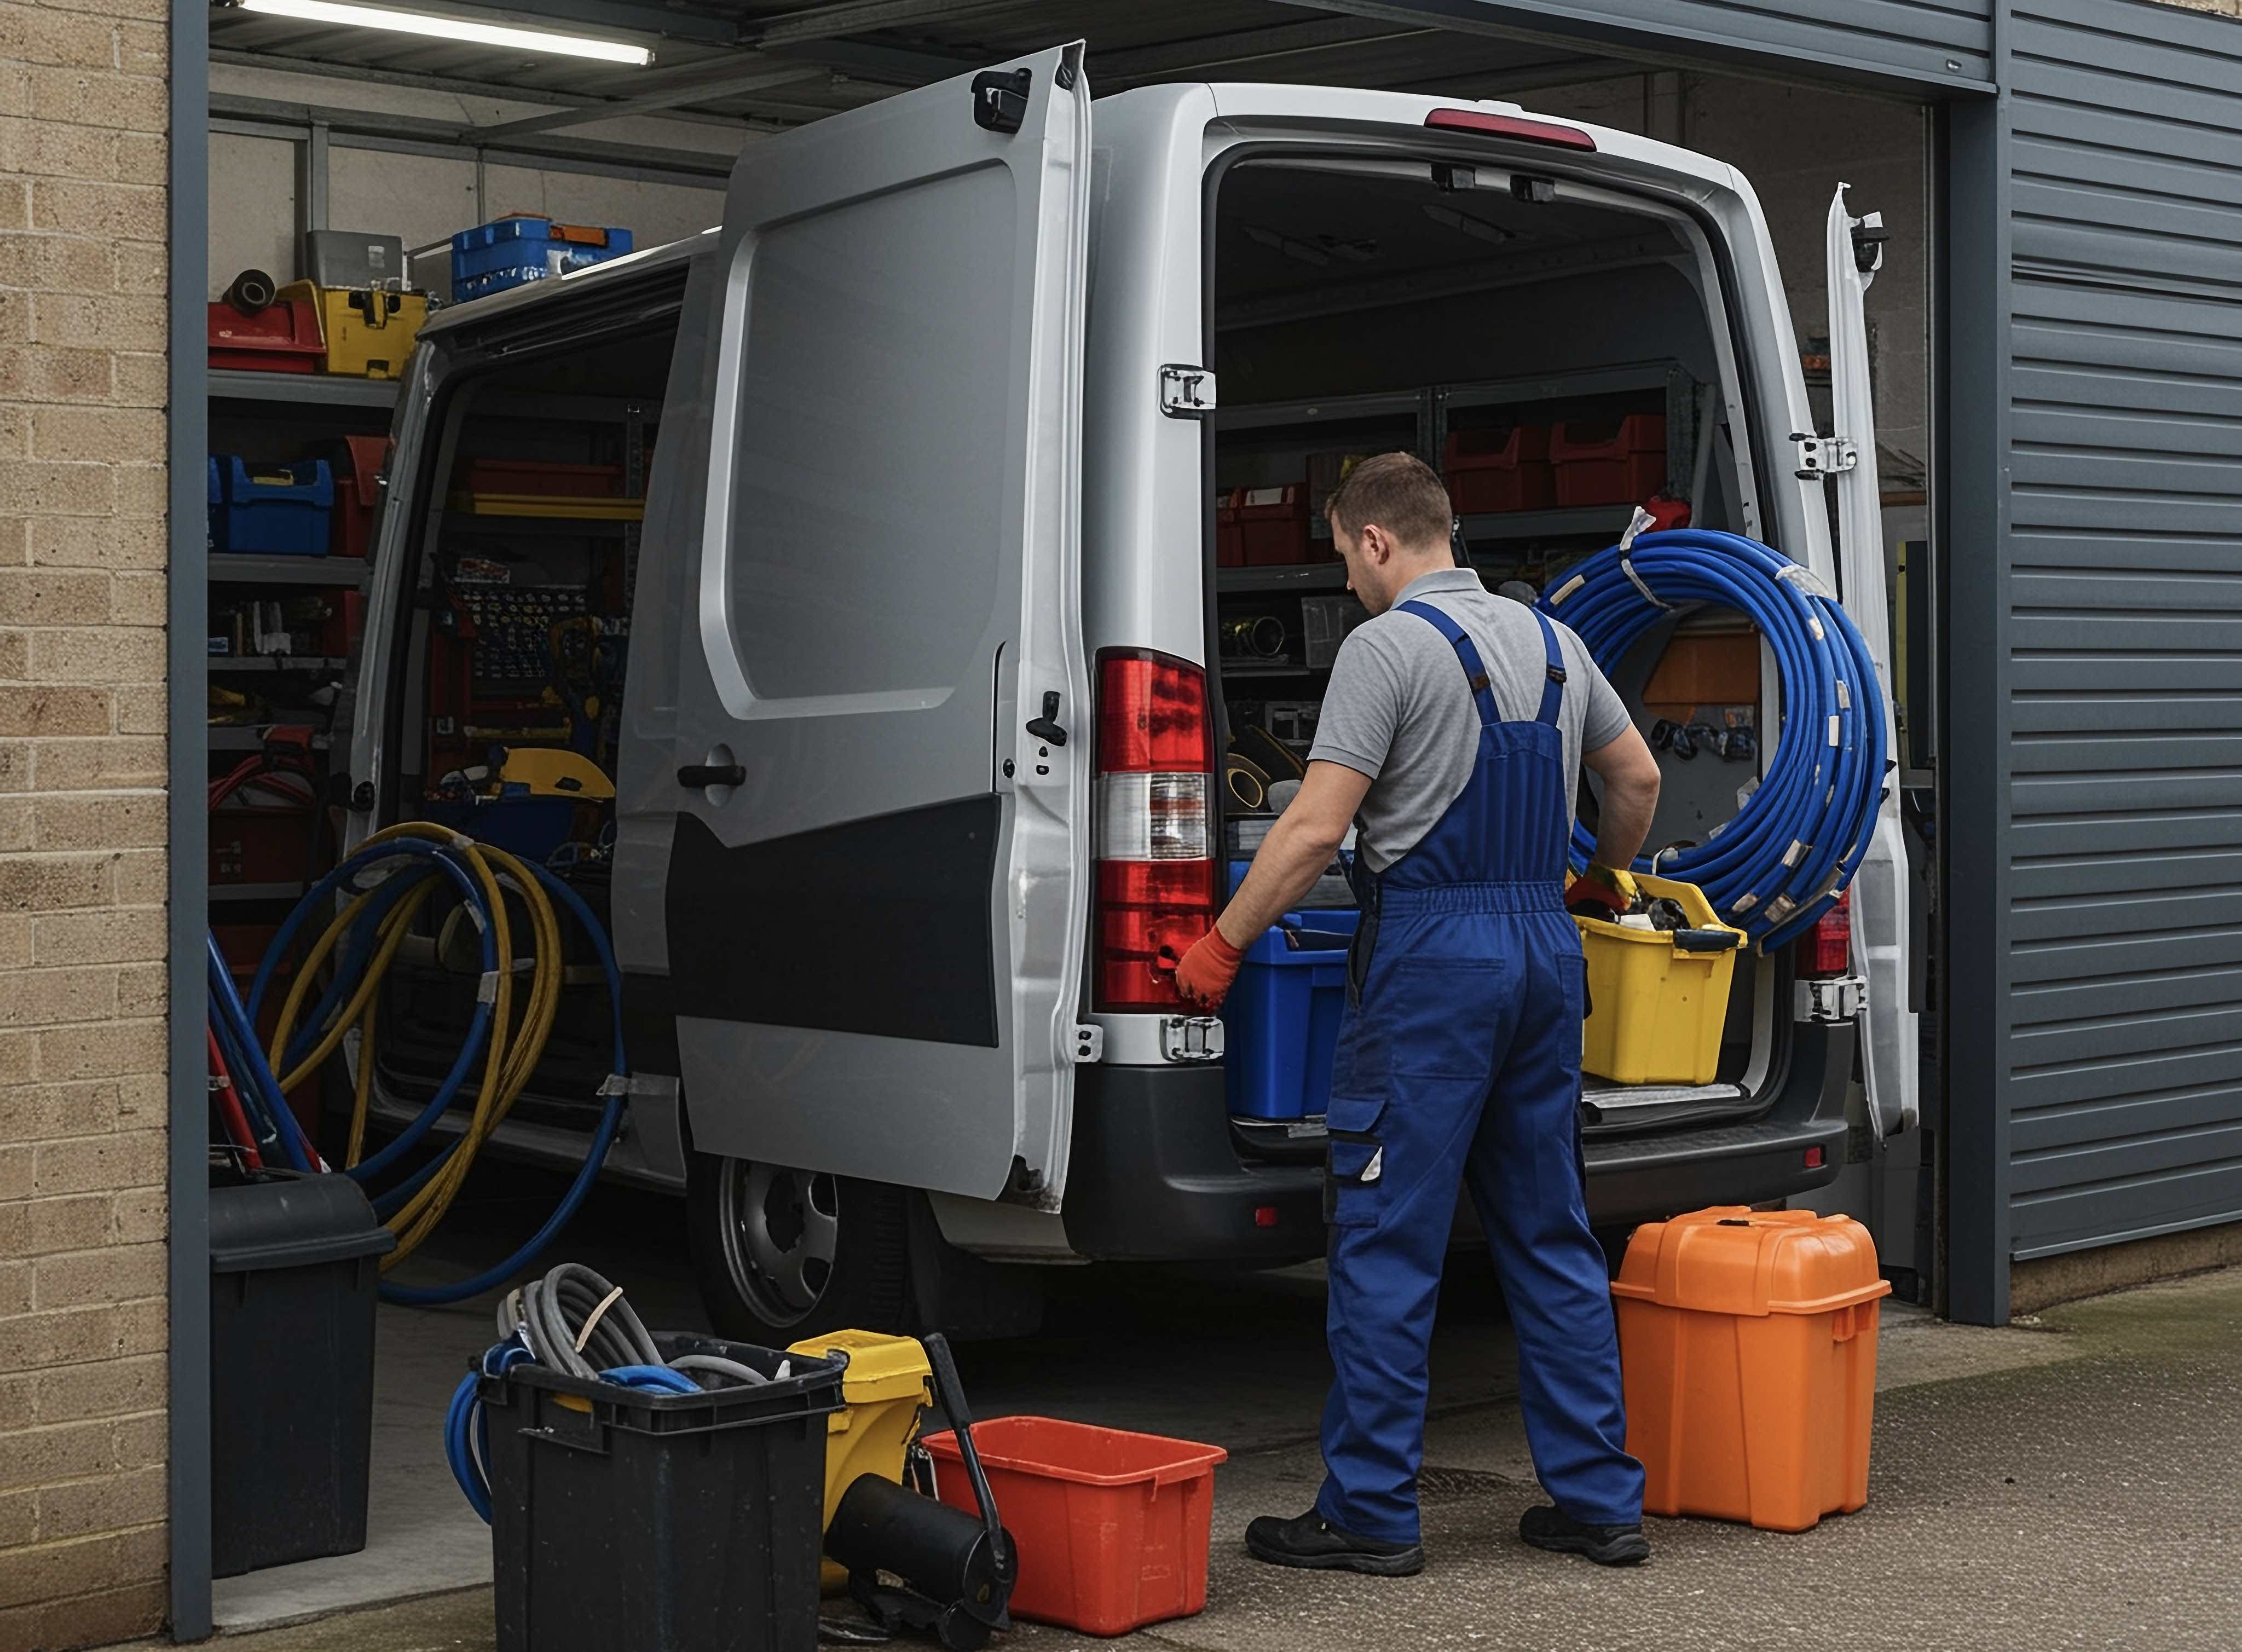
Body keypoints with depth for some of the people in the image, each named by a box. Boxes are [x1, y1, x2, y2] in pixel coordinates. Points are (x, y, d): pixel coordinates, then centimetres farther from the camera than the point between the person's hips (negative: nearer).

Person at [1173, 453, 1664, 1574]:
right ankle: (1599, 1500, 16)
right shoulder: (1550, 640, 14)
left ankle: (1371, 1511, 3)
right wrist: (1604, 882, 40)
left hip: (1432, 955, -7)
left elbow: (1316, 827, -16)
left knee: (1385, 1242, -1)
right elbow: (1638, 778, 23)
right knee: (1551, 1237, 13)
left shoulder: (1389, 645, -10)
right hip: (1546, 948, 8)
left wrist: (1220, 946, -8)